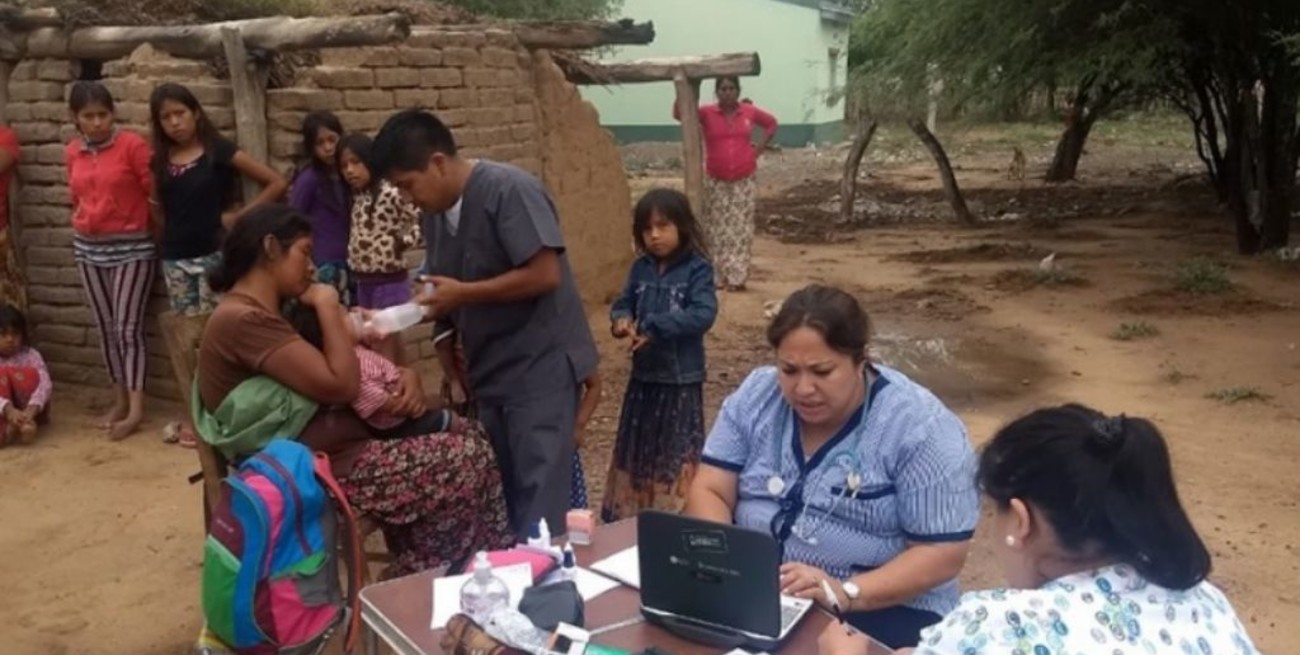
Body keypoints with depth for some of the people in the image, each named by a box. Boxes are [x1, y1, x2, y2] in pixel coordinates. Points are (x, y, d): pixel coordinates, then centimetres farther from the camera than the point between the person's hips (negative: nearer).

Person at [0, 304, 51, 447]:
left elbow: (45, 384, -22)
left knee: (27, 373, -26)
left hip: (29, 410, 0)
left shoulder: (30, 355, -8)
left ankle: (27, 422, -28)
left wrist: (31, 410, -40)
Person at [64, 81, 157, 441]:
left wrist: (160, 236, -7)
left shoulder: (132, 144, -12)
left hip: (132, 246, -6)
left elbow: (155, 192, -11)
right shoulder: (72, 152, 6)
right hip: (88, 248, 6)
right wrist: (86, 225, 12)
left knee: (128, 327, -7)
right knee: (106, 327, 9)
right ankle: (120, 401, 19)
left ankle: (136, 408, -4)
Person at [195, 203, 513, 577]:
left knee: (459, 434, 8)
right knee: (472, 461, -9)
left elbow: (350, 369, 16)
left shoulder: (266, 314, 15)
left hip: (325, 451, 10)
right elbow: (341, 385, -23)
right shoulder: (241, 320, -18)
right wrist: (327, 304, -11)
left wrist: (405, 376, -4)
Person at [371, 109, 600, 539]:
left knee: (538, 501, -7)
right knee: (497, 498, 10)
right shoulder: (437, 212, 9)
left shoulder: (509, 190, -15)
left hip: (541, 366, -8)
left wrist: (463, 293, -18)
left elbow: (545, 274, -22)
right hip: (488, 371, 8)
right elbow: (450, 297, 14)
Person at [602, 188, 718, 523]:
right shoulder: (641, 268, 5)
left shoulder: (697, 269, -11)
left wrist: (654, 326, -24)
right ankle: (630, 514, 30)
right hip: (643, 374, 6)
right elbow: (622, 304, 7)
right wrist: (622, 321, -17)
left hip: (681, 377, -6)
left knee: (676, 453, 5)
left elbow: (703, 315, -21)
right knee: (637, 449, 16)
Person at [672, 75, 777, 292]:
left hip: (743, 181, 1)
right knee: (717, 230, 2)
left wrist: (760, 147, 6)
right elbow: (679, 113, -14)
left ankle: (737, 277, 4)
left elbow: (771, 123, 18)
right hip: (715, 182, -1)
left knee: (741, 229, 1)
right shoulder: (706, 113, -5)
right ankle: (719, 277, 8)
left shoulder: (750, 111, 1)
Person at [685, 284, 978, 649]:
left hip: (883, 606, -4)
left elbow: (942, 553, -14)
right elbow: (710, 492, 0)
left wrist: (845, 593, -27)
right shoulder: (756, 396, 1)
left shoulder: (921, 427, -12)